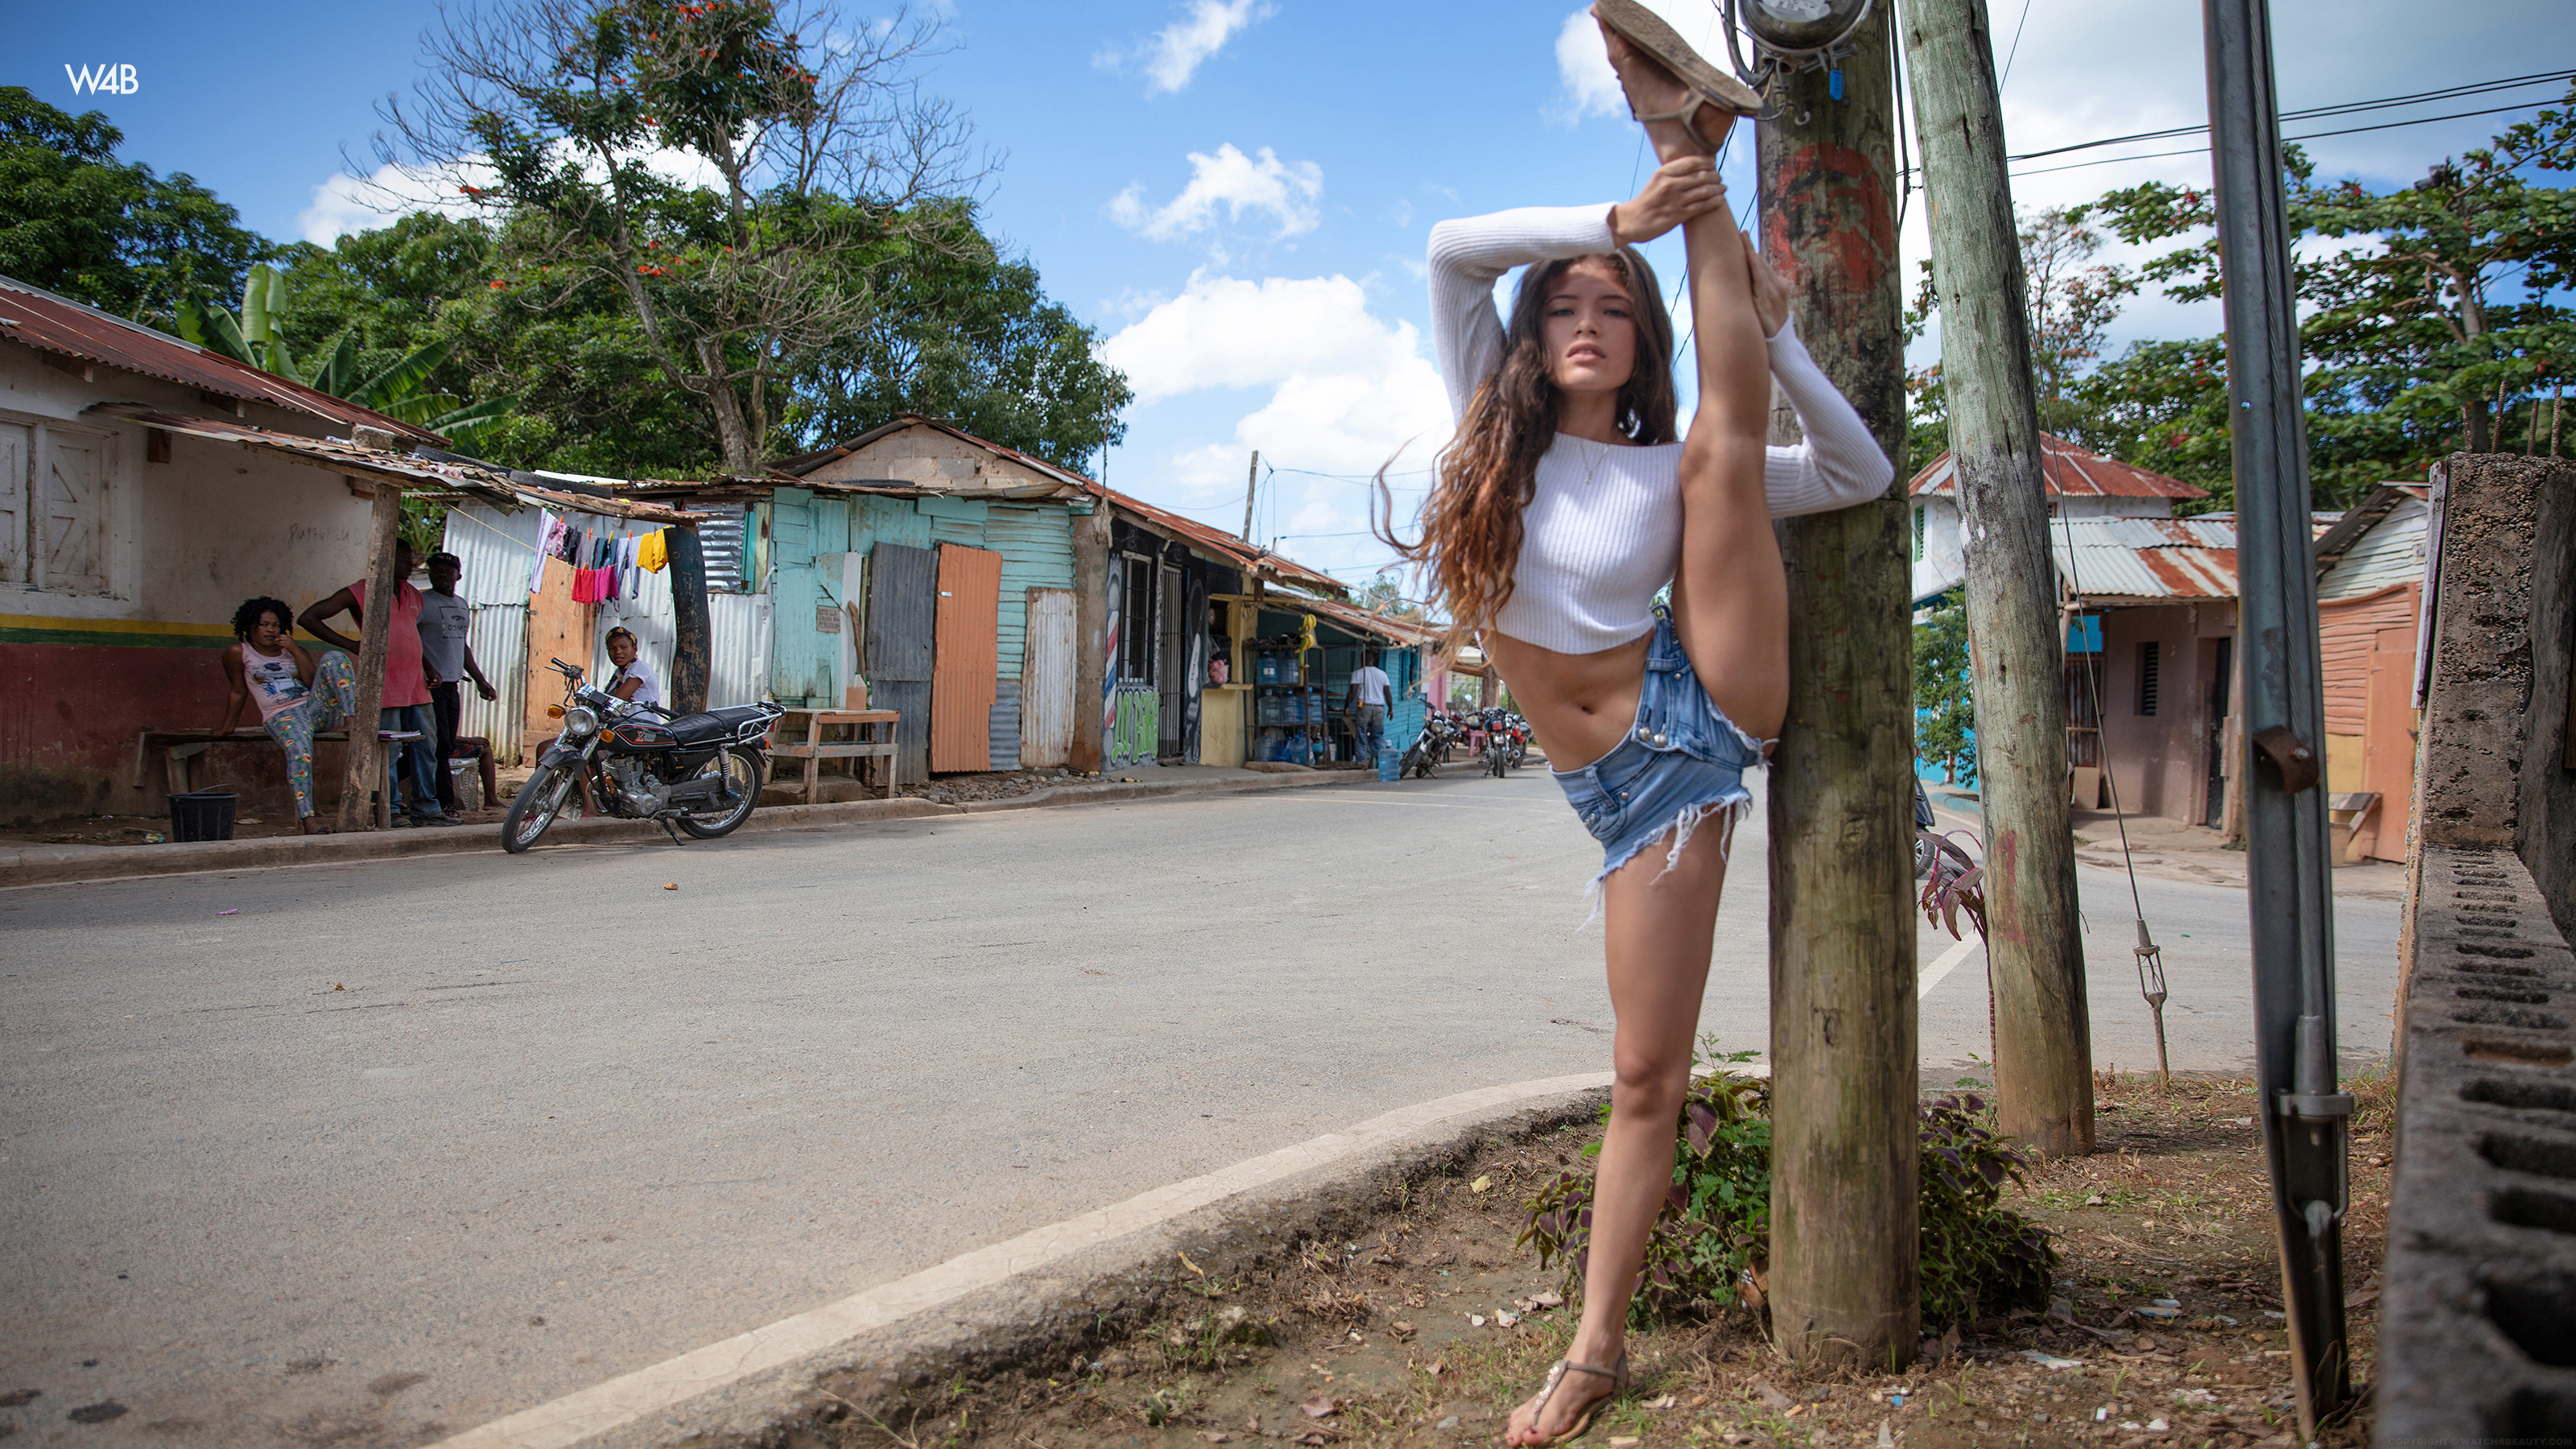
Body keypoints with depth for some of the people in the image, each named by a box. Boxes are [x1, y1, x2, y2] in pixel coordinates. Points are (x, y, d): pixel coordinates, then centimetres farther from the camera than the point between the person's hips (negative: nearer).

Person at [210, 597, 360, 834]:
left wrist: (296, 652, -3)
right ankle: (307, 818, -47)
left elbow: (314, 683, 4)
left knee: (333, 659, -18)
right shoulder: (238, 652, 9)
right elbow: (239, 692, 16)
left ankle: (351, 718, -35)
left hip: (316, 707, 4)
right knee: (299, 747, -39)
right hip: (281, 716, -4)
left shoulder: (291, 650, 18)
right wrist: (227, 727, 18)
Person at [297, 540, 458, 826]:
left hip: (415, 684, 7)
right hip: (385, 683, -7)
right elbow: (307, 619, -4)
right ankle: (389, 810, 1)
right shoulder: (360, 592, -3)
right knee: (388, 749, -6)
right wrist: (351, 644, -9)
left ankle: (426, 808, 14)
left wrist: (429, 671, 18)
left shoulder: (412, 594, 17)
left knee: (426, 746, 7)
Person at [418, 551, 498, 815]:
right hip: (430, 684, -8)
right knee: (439, 746, -9)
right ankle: (445, 803, -6)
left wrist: (480, 680, 26)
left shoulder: (463, 606, 19)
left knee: (446, 748, 7)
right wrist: (428, 668, -26)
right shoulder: (421, 602, -5)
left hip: (452, 684, 8)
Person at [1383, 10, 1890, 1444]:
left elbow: (1862, 474, 2)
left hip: (1712, 710, 0)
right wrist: (1614, 218, -11)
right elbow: (1454, 249, -7)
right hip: (1637, 787, 1)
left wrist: (1773, 329, -4)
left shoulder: (1675, 470, -1)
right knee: (1646, 1078, 0)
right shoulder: (1498, 429, 3)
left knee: (1727, 448, -11)